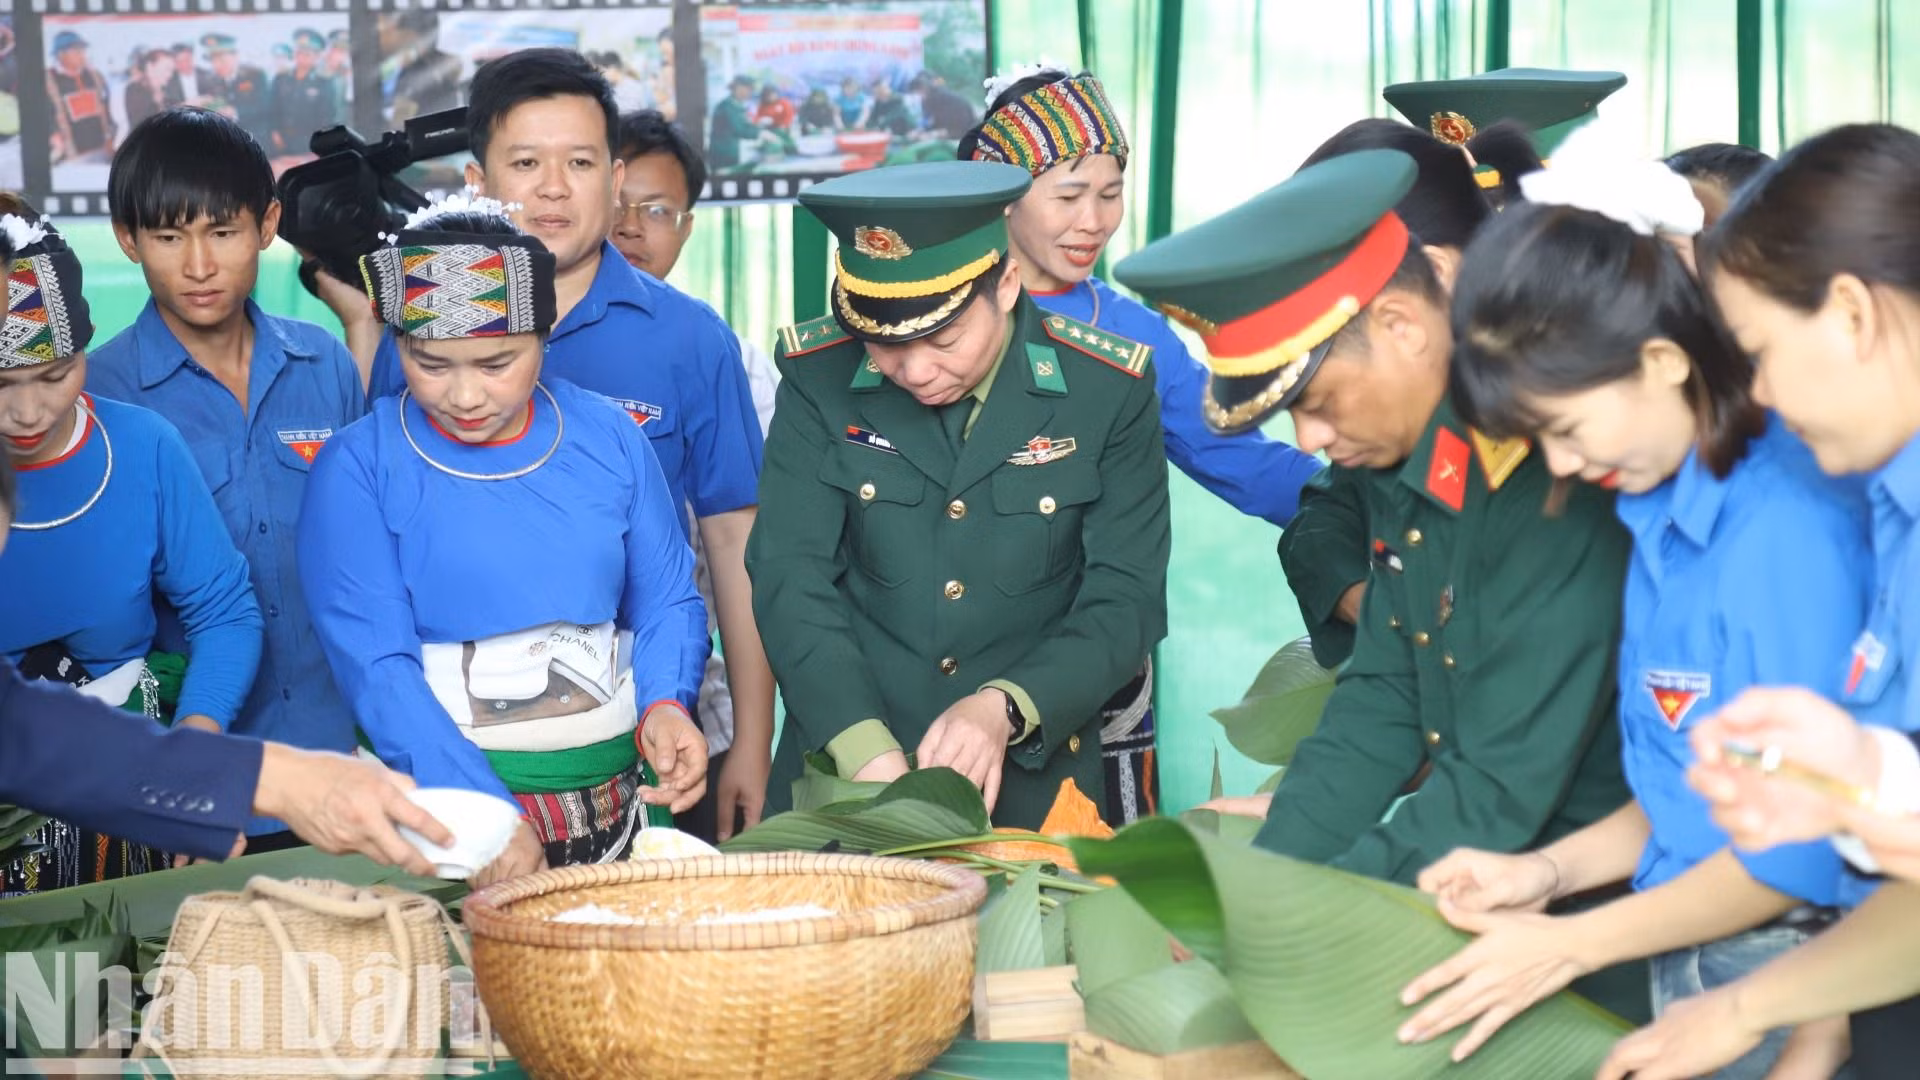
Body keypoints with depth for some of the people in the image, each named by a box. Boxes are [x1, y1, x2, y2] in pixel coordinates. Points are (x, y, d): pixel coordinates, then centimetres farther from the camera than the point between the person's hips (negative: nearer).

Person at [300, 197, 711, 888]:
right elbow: (375, 666, -12)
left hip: (617, 798, 3)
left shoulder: (608, 438, 6)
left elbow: (667, 602, 11)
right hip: (442, 806, -3)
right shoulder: (358, 468, -4)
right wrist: (484, 815, -23)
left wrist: (664, 706, -11)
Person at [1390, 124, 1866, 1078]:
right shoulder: (1660, 512, 6)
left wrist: (1569, 944, -12)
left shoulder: (1789, 524, -20)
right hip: (1687, 960, 7)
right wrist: (1552, 869, 3)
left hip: (1784, 972, -7)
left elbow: (1804, 848, -18)